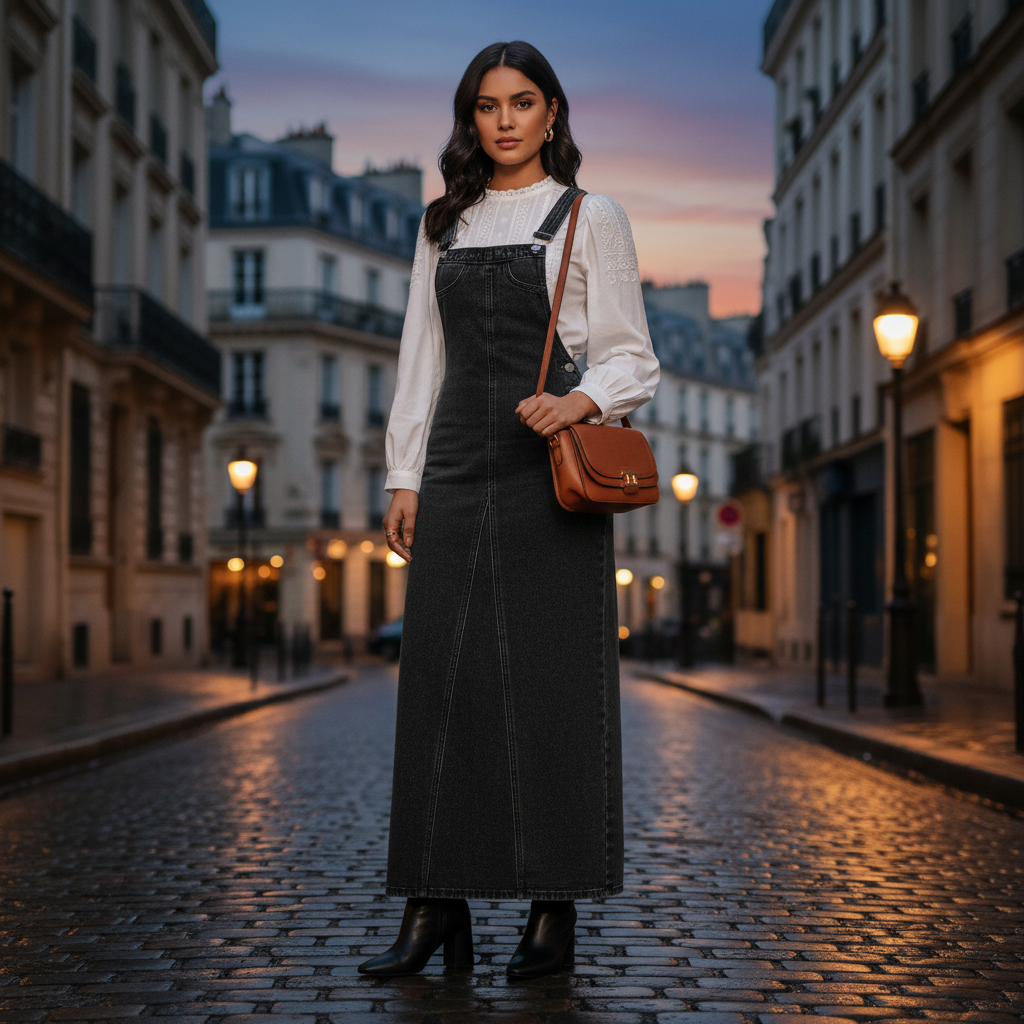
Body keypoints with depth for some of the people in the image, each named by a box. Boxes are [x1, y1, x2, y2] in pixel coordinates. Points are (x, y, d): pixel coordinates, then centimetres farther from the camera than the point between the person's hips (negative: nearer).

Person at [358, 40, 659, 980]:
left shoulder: (591, 218, 5)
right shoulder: (444, 226, 17)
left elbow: (632, 359, 1)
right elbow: (422, 358, 16)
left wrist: (579, 402, -19)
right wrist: (405, 477, 8)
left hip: (550, 467, -4)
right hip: (456, 471, 4)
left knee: (551, 679, -4)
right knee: (443, 675, -1)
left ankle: (555, 912, 3)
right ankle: (435, 906, 4)